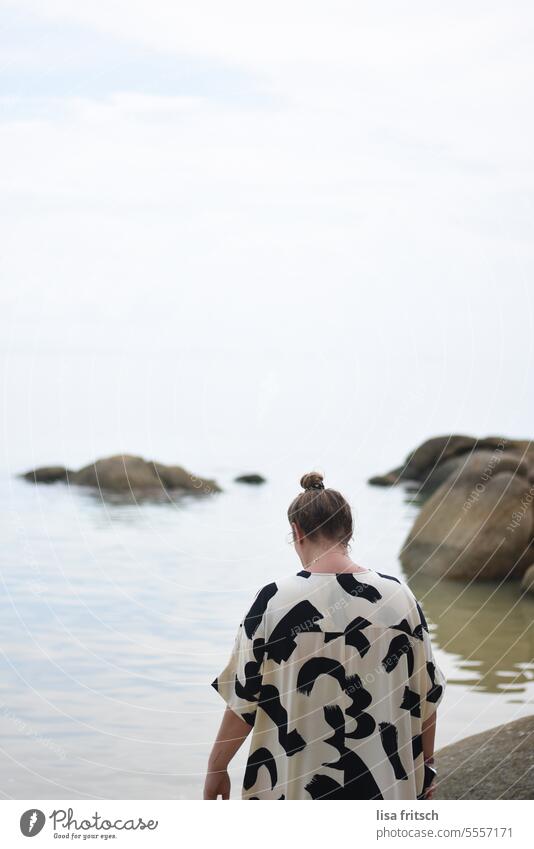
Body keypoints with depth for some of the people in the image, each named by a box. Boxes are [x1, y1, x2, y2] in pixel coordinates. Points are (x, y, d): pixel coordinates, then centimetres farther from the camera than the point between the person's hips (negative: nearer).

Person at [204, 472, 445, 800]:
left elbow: (244, 699, -7)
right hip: (384, 783, 2)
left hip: (296, 788, -2)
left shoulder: (274, 602, -11)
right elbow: (428, 693, 3)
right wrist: (426, 765, 17)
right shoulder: (398, 595, -4)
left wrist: (216, 769, 6)